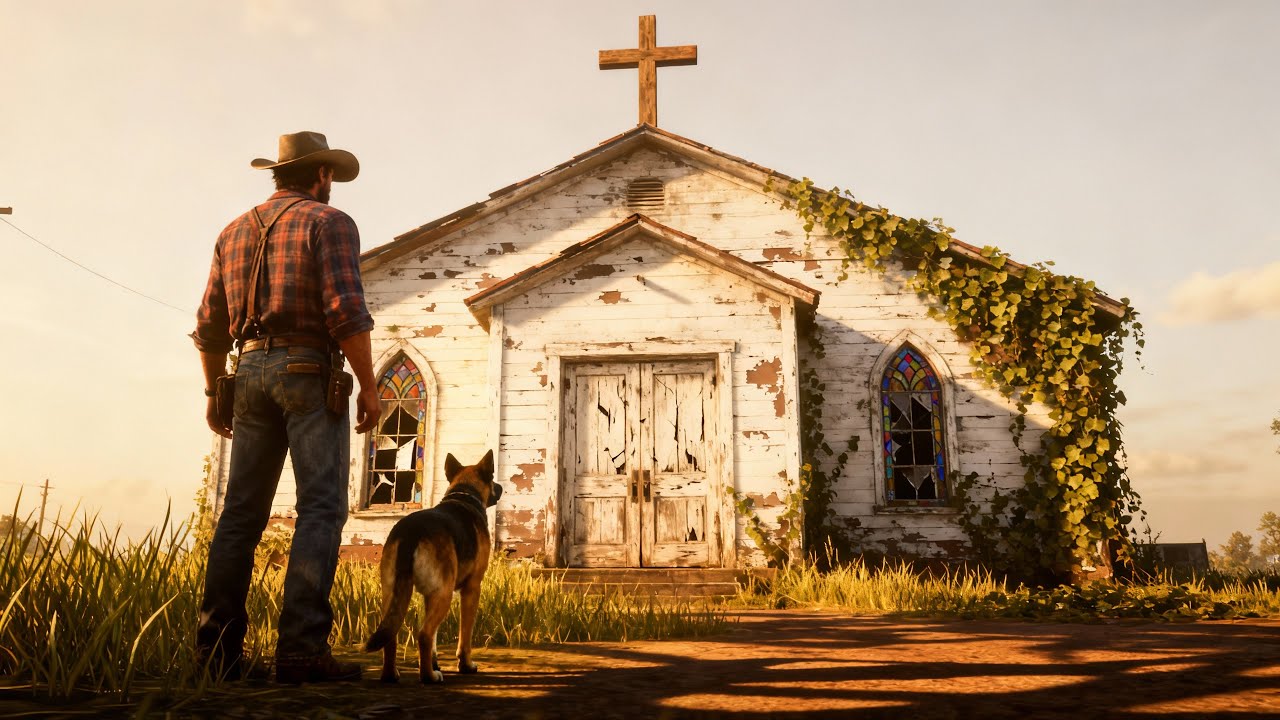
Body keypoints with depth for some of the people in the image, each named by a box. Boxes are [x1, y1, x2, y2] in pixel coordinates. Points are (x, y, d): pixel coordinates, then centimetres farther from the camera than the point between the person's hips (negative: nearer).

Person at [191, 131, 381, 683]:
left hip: (251, 372, 7)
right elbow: (346, 311, -14)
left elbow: (210, 325, 17)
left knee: (242, 511, 8)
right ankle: (302, 648, -14)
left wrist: (214, 393, 24)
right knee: (321, 508, -8)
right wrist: (369, 386, -10)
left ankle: (217, 648, 9)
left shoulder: (235, 232, 19)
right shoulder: (329, 222, 0)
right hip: (309, 370, -6)